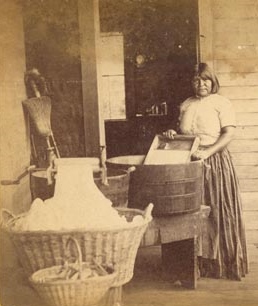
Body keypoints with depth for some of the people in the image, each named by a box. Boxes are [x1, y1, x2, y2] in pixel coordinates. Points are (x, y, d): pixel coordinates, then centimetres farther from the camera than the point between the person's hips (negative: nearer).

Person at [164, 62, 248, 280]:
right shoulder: (186, 105, 14)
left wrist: (207, 152, -23)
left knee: (219, 211, -2)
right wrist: (173, 135, 1)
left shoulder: (221, 103, -2)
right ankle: (197, 261, 15)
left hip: (215, 162, -4)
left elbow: (229, 134, -11)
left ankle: (224, 262, 8)